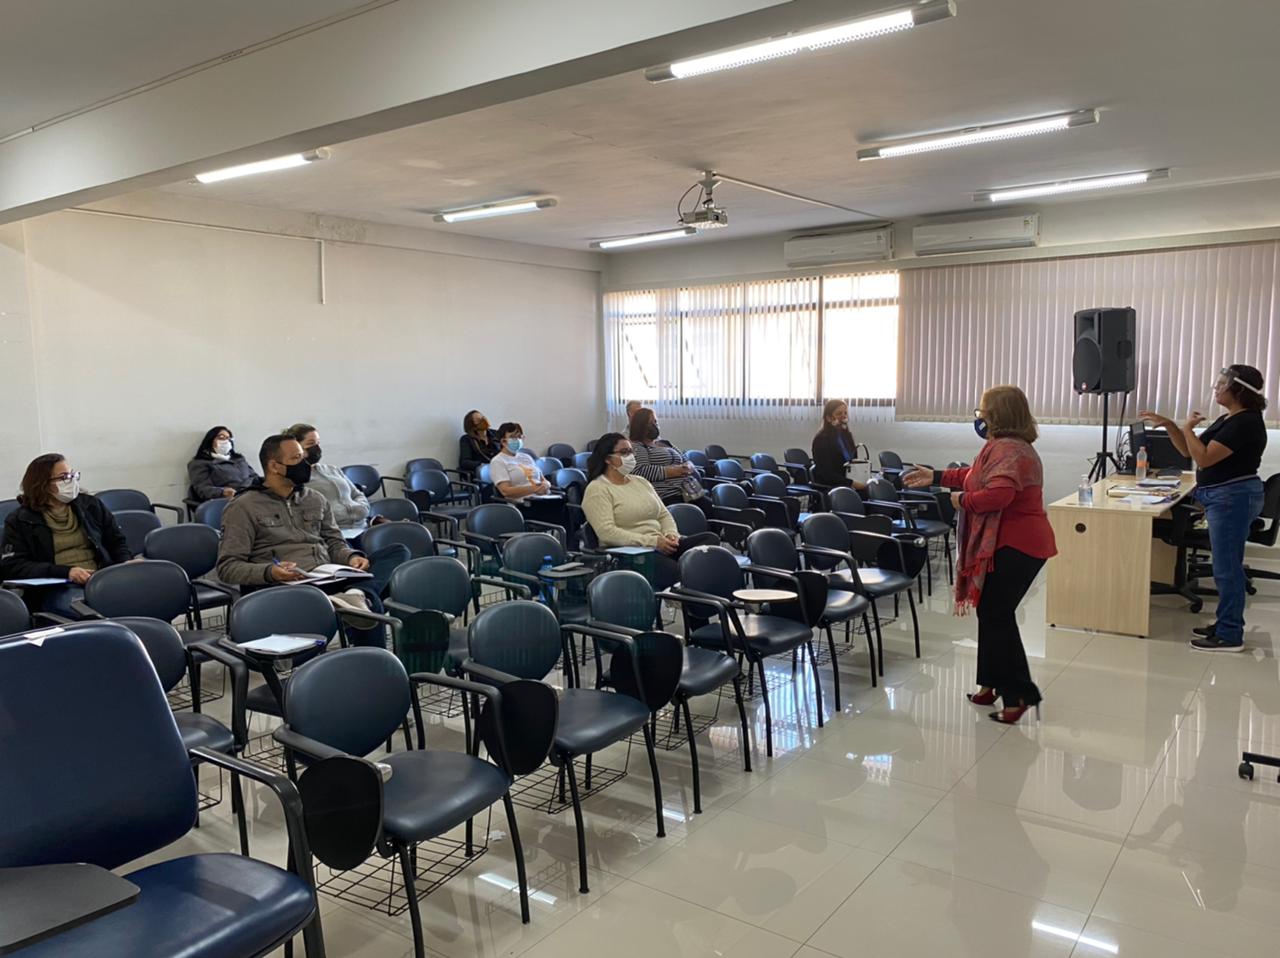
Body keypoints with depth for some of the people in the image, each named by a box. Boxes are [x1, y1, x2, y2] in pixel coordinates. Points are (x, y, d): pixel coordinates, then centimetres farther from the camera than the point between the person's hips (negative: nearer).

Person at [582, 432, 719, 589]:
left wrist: (671, 534, -4)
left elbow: (664, 515, 21)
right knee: (674, 571, -37)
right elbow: (606, 532, -15)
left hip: (660, 545, 8)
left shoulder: (641, 482, 21)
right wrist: (652, 541, -19)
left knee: (711, 538, -17)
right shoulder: (597, 489, -3)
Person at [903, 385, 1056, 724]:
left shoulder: (1009, 450, -21)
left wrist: (963, 500, -20)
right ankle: (994, 683, 28)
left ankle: (1018, 694, 0)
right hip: (1010, 543, 11)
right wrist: (935, 477, 27)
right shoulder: (1003, 446, 15)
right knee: (992, 612, 17)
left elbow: (999, 494, -36)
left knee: (997, 614, -7)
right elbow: (976, 475, 28)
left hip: (1015, 547, -11)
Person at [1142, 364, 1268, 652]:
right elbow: (1189, 451, 16)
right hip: (1224, 498, 10)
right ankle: (1227, 624, 26)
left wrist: (1188, 428, -9)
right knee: (1227, 567, 16)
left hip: (1234, 498, -10)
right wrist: (1168, 425, 5)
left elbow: (1204, 458, -22)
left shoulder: (1245, 423, -18)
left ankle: (1230, 636, 3)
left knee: (1227, 568, -4)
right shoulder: (1228, 420, 13)